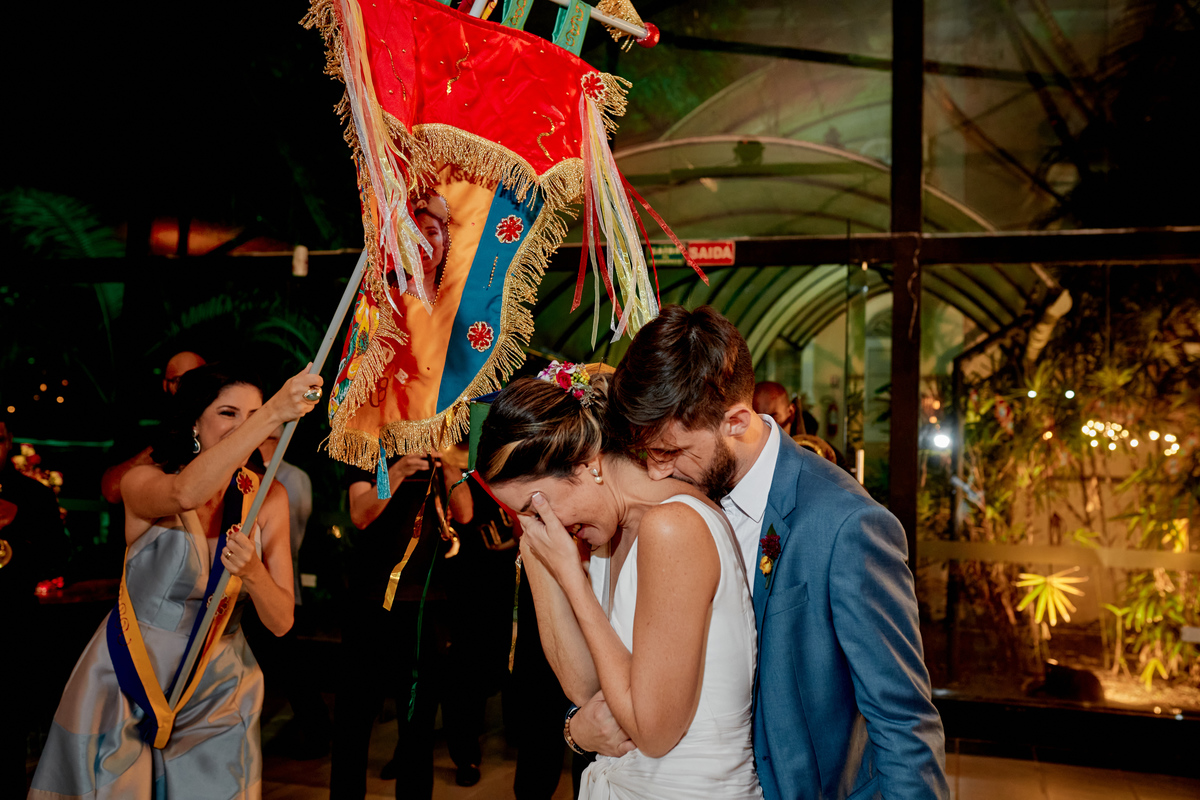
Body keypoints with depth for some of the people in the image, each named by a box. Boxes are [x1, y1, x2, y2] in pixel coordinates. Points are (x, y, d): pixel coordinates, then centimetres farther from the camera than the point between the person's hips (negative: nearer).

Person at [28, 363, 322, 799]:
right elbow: (184, 494, -43)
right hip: (130, 683, -2)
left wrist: (253, 573, -31)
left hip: (217, 686, 2)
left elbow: (281, 622, -10)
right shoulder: (142, 482, -16)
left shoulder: (268, 498, -8)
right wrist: (273, 414, -52)